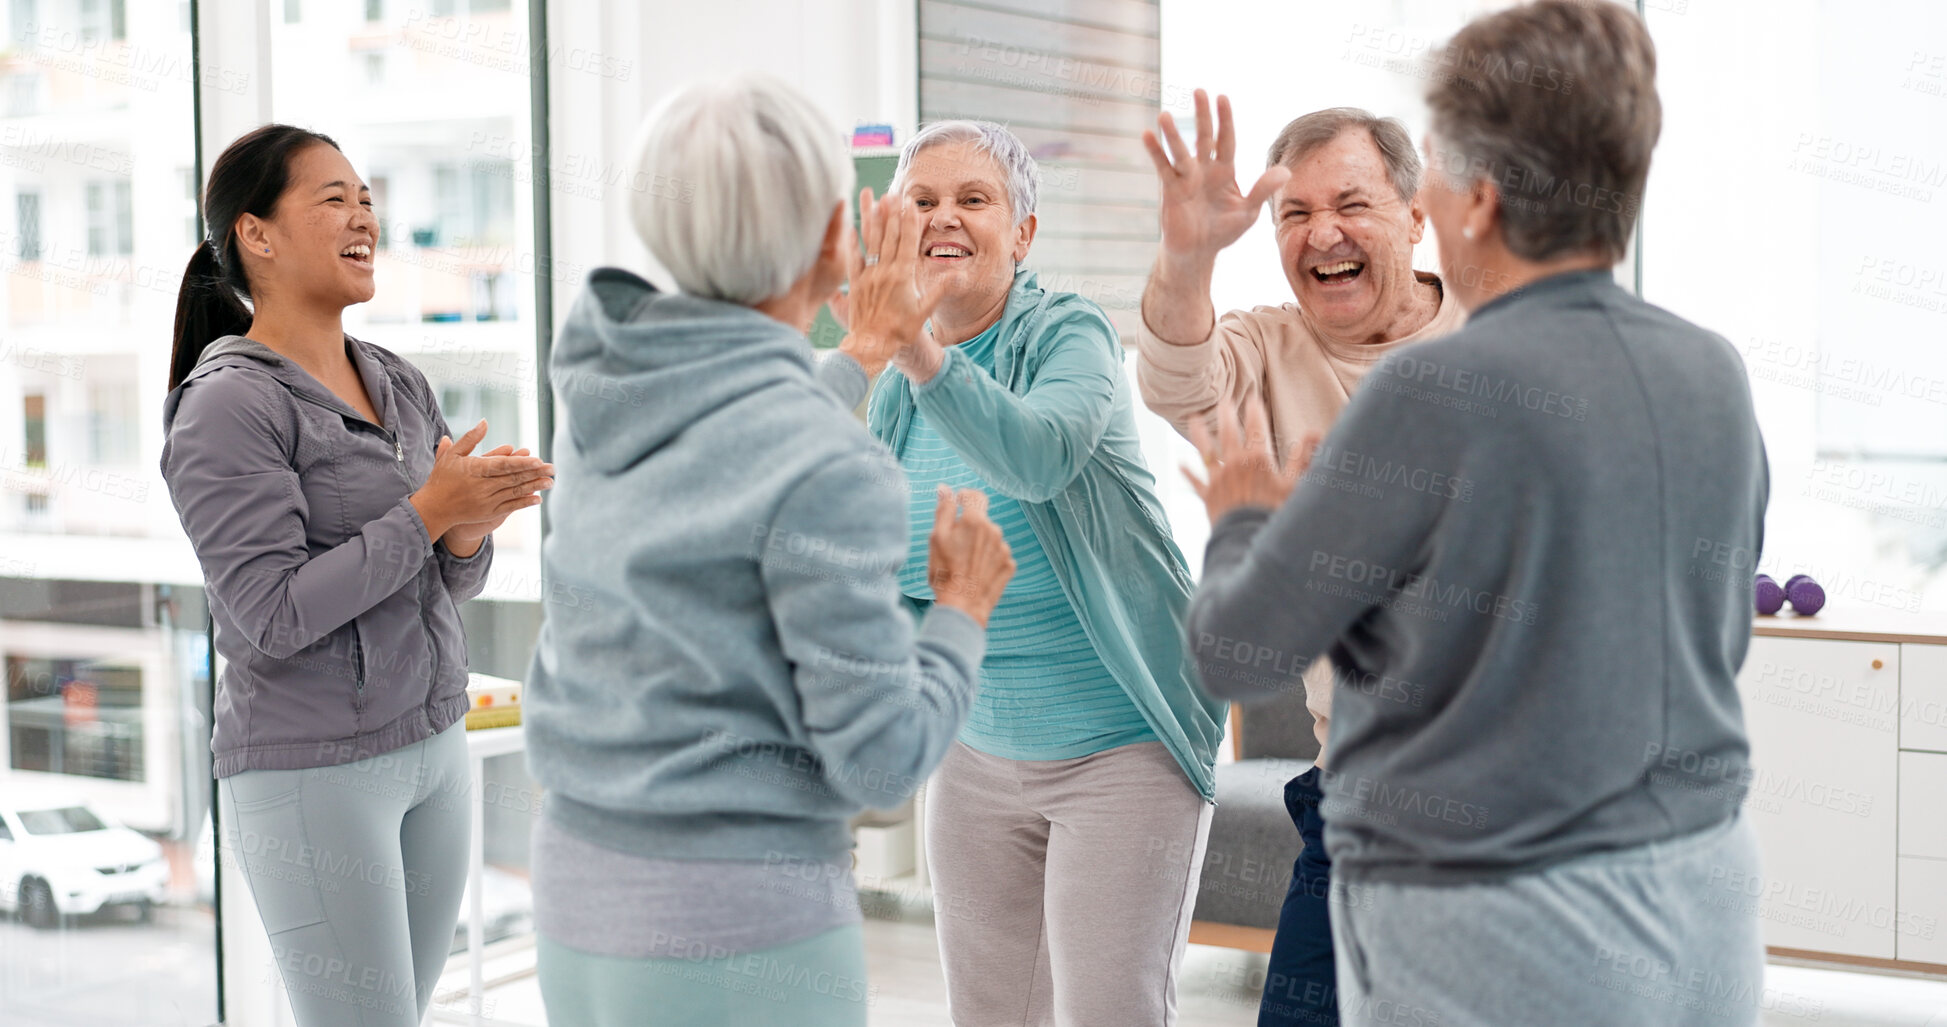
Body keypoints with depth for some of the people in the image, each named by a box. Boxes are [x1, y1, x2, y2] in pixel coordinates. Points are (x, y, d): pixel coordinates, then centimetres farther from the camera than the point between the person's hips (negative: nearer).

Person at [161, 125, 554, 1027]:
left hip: (435, 743, 7)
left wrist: (470, 534, -10)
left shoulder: (399, 385, 8)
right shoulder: (228, 405, -13)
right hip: (312, 773, -7)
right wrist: (428, 513, -21)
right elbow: (273, 615, -19)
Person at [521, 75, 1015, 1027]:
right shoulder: (830, 469, -21)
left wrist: (861, 356, 35)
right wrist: (964, 609, 0)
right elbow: (881, 757, -17)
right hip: (742, 926, -7)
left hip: (578, 880, 8)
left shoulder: (606, 380, 2)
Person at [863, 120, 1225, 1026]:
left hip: (1118, 748, -6)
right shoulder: (893, 392, 5)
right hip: (976, 755, 6)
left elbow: (1040, 457, -36)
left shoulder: (1068, 333, -13)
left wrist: (920, 354, -50)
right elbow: (886, 585, 13)